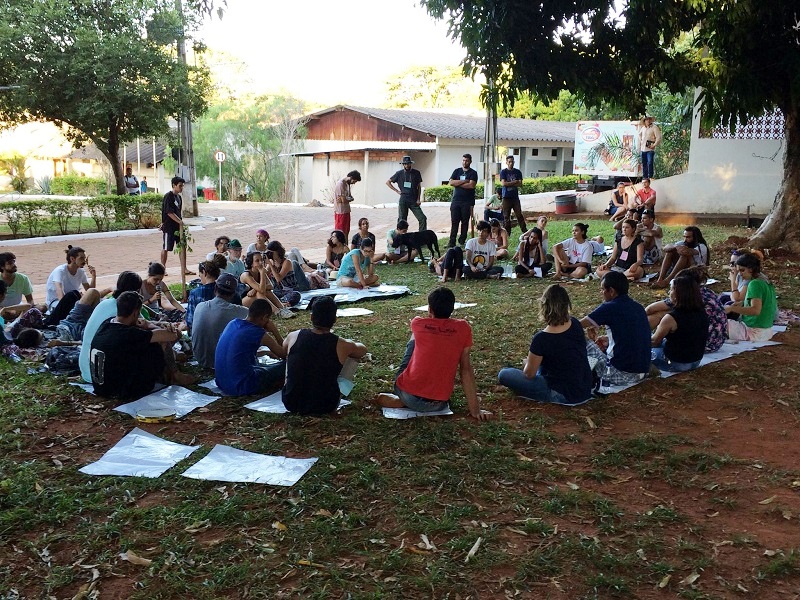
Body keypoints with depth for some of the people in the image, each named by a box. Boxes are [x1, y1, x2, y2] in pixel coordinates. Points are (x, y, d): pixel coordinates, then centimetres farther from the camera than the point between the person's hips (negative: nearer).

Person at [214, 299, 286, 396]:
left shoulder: (232, 323, 6)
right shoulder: (258, 334, -15)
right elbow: (285, 354, -1)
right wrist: (275, 331, 3)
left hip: (222, 383, 8)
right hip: (241, 387, -8)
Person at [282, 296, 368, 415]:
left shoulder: (293, 337, -8)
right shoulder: (341, 345, -13)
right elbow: (363, 349, 11)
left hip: (291, 404, 2)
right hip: (325, 408, -2)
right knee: (351, 357, 12)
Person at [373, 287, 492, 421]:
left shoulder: (418, 323, -2)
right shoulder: (463, 328, -2)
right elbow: (466, 369, -1)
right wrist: (475, 410, 3)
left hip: (407, 395, 0)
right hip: (438, 405, 0)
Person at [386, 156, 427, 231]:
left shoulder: (416, 173, 6)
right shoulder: (399, 173, 5)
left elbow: (419, 187, 10)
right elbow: (388, 182, 12)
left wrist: (418, 199, 0)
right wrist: (396, 191, 4)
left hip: (414, 201, 1)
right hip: (403, 200, -1)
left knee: (423, 219, -9)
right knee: (401, 220, 3)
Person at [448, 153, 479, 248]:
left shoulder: (473, 173, 2)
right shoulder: (457, 171, 13)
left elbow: (471, 185, -13)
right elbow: (451, 183, -2)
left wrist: (458, 184, -6)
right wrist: (464, 181, -9)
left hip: (467, 202, -2)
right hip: (456, 200, 2)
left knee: (465, 222, 1)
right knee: (454, 221, -2)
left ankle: (462, 241, 8)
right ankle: (452, 242, -1)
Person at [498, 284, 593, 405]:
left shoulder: (541, 339, -25)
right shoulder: (576, 324, -6)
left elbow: (529, 374, -10)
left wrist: (526, 363, 11)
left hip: (565, 397, -7)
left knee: (503, 375, -4)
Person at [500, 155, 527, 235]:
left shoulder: (518, 172, 10)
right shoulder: (503, 172, 3)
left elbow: (520, 184, -1)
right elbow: (503, 183, -11)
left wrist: (509, 184, -9)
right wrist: (514, 182, -6)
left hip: (515, 197, 2)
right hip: (506, 197, -2)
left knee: (519, 215, -3)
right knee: (506, 216, 0)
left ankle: (525, 231, -1)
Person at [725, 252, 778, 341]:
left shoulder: (755, 284, -18)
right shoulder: (766, 281, 10)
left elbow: (756, 310, -28)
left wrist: (732, 309, -24)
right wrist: (741, 304, 10)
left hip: (755, 332, -10)